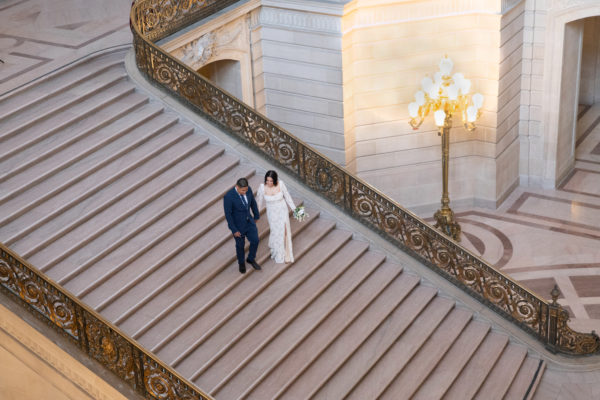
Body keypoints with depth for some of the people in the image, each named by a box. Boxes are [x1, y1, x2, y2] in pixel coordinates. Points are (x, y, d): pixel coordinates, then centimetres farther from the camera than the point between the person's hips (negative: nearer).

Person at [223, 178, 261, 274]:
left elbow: (253, 202, 2)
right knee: (240, 244, 17)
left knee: (255, 241, 10)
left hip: (249, 221, 4)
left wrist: (256, 215, 16)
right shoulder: (228, 197, -34)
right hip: (237, 224, -4)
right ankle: (241, 263, 47)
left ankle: (251, 259, 40)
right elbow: (228, 215, -24)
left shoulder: (248, 189, -17)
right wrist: (234, 230, -18)